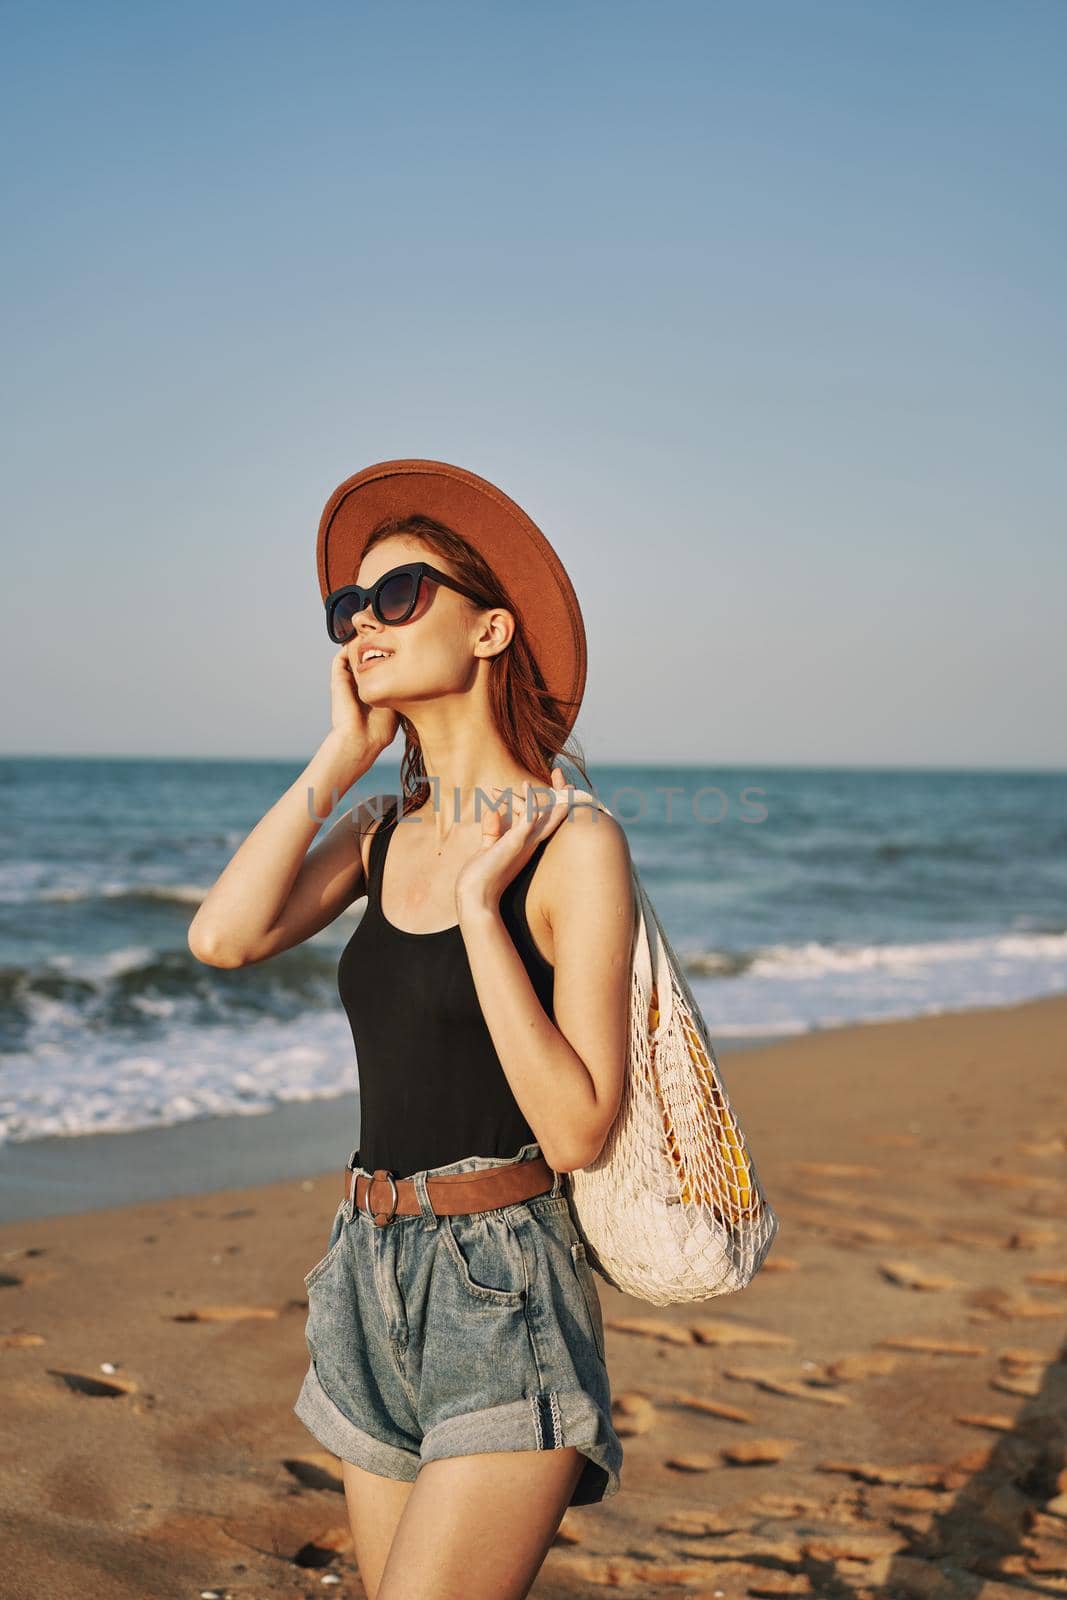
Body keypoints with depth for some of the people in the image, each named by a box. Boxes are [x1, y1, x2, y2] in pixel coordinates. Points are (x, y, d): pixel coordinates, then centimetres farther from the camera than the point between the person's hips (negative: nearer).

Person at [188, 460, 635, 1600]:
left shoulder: (574, 843, -11)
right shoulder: (383, 833, 8)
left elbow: (577, 1131, -16)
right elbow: (224, 937, -10)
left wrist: (481, 910, -17)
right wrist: (340, 758, -4)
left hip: (505, 1300, -6)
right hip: (373, 1280, 6)